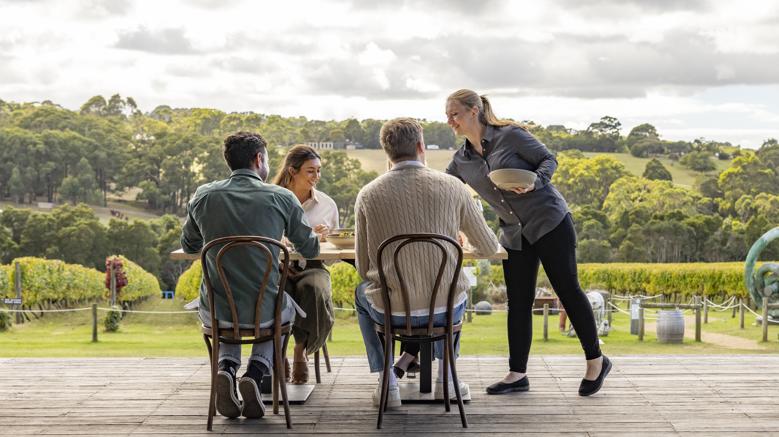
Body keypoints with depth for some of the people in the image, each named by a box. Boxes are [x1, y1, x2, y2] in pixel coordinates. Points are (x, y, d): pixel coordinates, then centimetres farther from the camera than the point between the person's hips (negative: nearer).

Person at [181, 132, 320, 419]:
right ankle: (256, 372, 9)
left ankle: (226, 367, 9)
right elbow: (311, 250, 6)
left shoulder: (203, 196, -2)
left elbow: (189, 246, 15)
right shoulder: (282, 198, -6)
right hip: (265, 312, -1)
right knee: (285, 309, 35)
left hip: (216, 313, 1)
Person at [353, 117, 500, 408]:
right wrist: (469, 245, 30)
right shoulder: (451, 186, -4)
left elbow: (363, 268, 3)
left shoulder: (368, 195, -4)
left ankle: (388, 385, 26)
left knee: (362, 294, 35)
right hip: (446, 311, 1)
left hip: (393, 313, -1)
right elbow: (490, 248, 6)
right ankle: (446, 379, 34)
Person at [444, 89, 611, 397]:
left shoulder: (509, 135, -10)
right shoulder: (461, 161, 7)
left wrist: (534, 181, -24)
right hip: (514, 234, 6)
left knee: (567, 290, -2)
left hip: (549, 221, -6)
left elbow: (549, 159, -6)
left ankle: (595, 361, 12)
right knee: (518, 303, 5)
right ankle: (517, 374, 10)